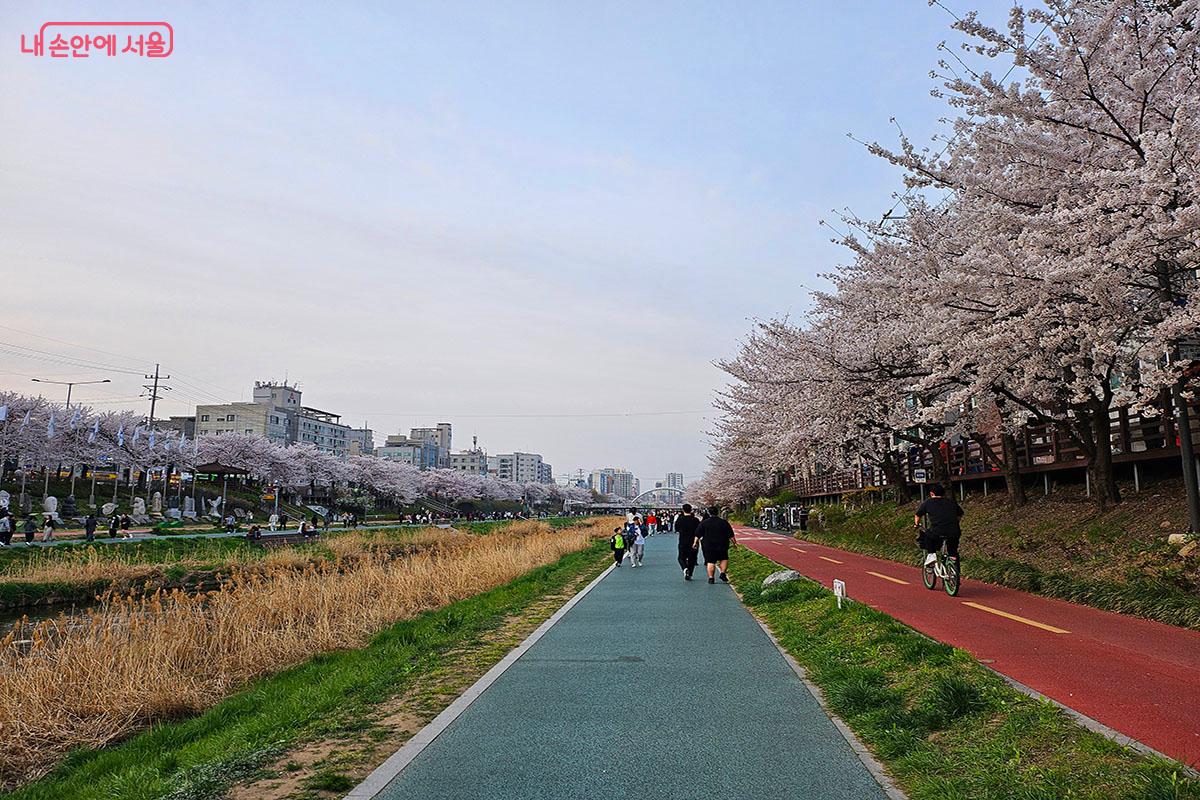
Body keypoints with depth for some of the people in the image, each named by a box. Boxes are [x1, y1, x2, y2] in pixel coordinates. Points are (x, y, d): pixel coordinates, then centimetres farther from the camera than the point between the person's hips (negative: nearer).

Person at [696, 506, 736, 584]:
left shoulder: (704, 523, -1)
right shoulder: (724, 522, 0)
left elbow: (698, 534, -1)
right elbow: (731, 536, 1)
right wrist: (734, 542, 13)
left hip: (708, 546, 0)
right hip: (722, 546, 0)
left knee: (710, 562, 4)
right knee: (724, 559, 18)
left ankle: (711, 578, 0)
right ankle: (723, 573, 2)